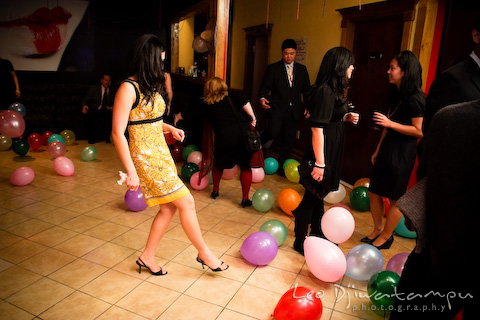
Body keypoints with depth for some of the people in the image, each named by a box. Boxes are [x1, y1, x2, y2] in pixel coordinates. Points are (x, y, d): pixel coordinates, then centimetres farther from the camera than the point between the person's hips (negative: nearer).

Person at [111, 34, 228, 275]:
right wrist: (130, 171, -20)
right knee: (186, 202, -4)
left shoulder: (151, 86, 11)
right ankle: (204, 253, 14)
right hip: (145, 157, -9)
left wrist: (170, 128, 5)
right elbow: (118, 133, -17)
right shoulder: (128, 88, -15)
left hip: (161, 153, 9)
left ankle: (147, 257, 29)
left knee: (169, 208, 11)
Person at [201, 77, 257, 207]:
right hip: (243, 132, 0)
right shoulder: (232, 95, 11)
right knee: (245, 166, 13)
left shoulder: (207, 105, 14)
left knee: (218, 163, 27)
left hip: (223, 137, 1)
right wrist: (253, 118, 4)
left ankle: (215, 191, 39)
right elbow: (245, 104, -5)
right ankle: (245, 199, 15)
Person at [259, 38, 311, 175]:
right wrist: (263, 98, -23)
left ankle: (282, 165, 23)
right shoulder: (273, 68, 3)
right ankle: (262, 145, 8)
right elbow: (265, 86, -1)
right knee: (274, 131, -26)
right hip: (277, 107, -3)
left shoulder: (302, 69, 12)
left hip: (294, 111, 3)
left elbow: (306, 89, 13)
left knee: (289, 139, 7)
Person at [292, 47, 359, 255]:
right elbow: (317, 128, -25)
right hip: (321, 153, -10)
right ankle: (300, 240, 20)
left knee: (319, 195, 21)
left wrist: (346, 118, 3)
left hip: (331, 152, 10)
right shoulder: (325, 92, -21)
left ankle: (316, 232, 39)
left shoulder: (333, 90, 9)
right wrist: (319, 163, -25)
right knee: (312, 197, 3)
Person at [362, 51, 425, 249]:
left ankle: (386, 237, 22)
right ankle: (378, 229, 31)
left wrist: (390, 123, -22)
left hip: (402, 152, -8)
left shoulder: (415, 98, -15)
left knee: (395, 197, 6)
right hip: (388, 148, 8)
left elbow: (418, 131, -17)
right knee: (374, 192, 13)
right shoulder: (395, 94, 11)